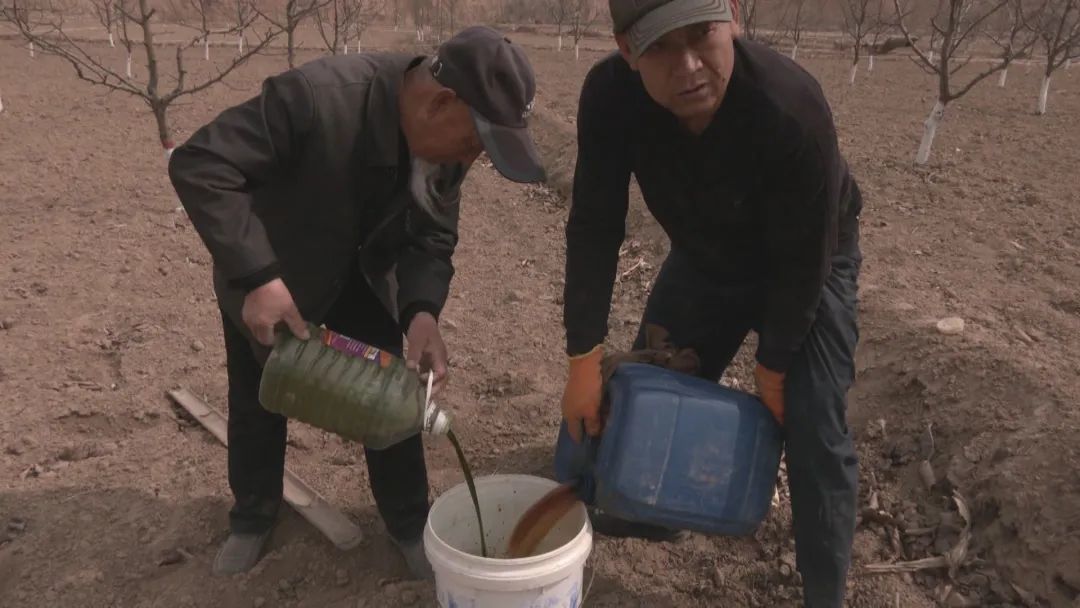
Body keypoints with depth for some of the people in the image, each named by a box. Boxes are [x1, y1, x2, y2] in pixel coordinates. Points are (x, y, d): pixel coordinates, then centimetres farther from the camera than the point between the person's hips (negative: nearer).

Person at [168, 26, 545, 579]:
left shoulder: (448, 144, -20)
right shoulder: (316, 98, -39)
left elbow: (433, 236, -11)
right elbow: (198, 166, -35)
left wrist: (422, 310, -31)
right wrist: (257, 277, -41)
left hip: (359, 279, 4)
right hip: (263, 281, -3)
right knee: (256, 407, 14)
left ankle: (410, 525, 26)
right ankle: (251, 521, 40)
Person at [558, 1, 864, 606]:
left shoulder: (793, 112, -39)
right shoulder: (610, 96, -28)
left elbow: (802, 263, -27)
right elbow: (595, 228, -21)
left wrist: (773, 368, -15)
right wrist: (585, 359, -20)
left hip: (809, 264, -4)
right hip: (704, 257, 4)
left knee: (814, 432, -8)